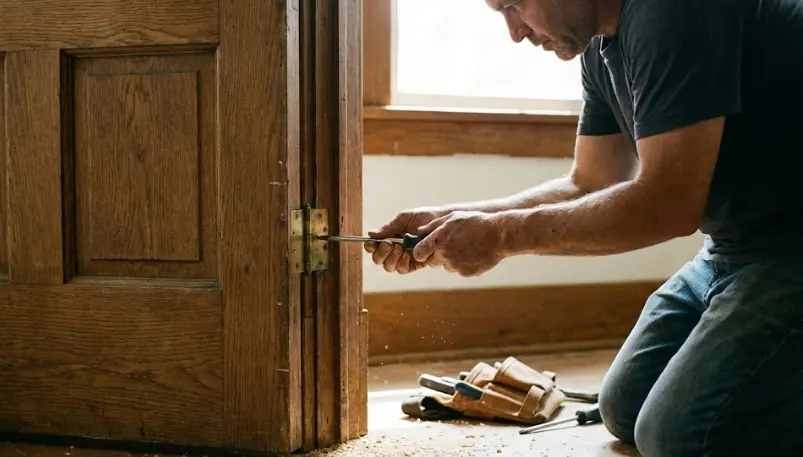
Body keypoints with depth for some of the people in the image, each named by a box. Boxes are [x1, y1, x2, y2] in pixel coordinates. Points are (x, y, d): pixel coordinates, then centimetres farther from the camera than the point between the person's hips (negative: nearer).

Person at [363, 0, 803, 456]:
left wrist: (501, 234, -19)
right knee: (625, 408, 13)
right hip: (738, 244, 9)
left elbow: (668, 204, -28)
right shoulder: (603, 45, 6)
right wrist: (448, 221, -1)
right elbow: (590, 186, 9)